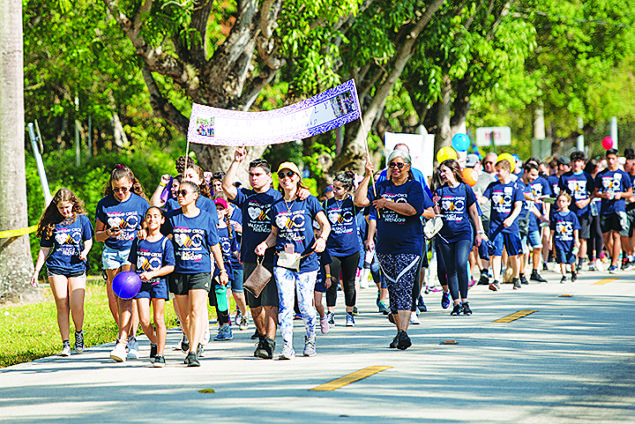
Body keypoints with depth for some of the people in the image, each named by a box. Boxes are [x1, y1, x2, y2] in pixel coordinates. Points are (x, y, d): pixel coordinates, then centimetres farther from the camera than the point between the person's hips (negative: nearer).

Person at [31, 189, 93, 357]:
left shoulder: (82, 219, 5)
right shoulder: (51, 223, 5)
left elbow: (88, 240, 17)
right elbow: (44, 250, 11)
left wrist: (85, 251, -6)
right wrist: (36, 271, 8)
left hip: (77, 267, -1)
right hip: (56, 268, 1)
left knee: (77, 307, -10)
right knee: (62, 306, -4)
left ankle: (79, 333, 19)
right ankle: (66, 344, 3)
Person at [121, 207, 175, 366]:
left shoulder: (165, 243, -1)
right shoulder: (138, 241, 8)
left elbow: (170, 267, -6)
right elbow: (133, 264, 14)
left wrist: (152, 274, -16)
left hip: (159, 283, -2)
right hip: (141, 283, 2)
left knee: (158, 320, -1)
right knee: (144, 320, -7)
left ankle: (160, 354, 6)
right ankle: (154, 342, 21)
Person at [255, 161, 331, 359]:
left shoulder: (309, 201, 3)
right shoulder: (276, 207, 12)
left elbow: (325, 224, 3)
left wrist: (322, 238, -17)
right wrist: (265, 245, -1)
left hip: (306, 261, -2)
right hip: (282, 263, 2)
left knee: (305, 306, 0)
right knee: (285, 306, -9)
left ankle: (310, 340, 22)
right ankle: (287, 346, -7)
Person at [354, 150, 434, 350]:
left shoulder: (414, 186, 0)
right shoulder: (381, 187, 11)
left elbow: (412, 209, -17)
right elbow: (359, 201, 0)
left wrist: (387, 204, -11)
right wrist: (367, 176, -5)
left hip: (409, 246, -5)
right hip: (385, 247, 5)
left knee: (403, 287, -14)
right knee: (393, 289, 7)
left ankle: (403, 333, -20)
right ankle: (399, 331, 15)